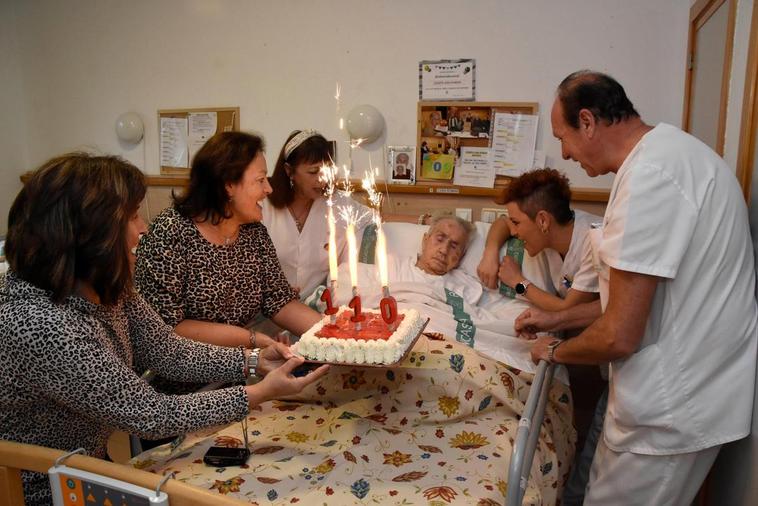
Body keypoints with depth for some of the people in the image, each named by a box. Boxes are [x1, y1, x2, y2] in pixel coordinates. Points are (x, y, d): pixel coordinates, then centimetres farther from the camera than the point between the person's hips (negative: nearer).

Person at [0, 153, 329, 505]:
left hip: (92, 468, 6)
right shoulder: (39, 325, -32)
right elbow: (150, 415, -27)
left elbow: (168, 352, -3)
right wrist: (262, 392, -24)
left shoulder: (105, 288, -7)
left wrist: (253, 361, -14)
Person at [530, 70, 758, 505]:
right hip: (684, 392, 9)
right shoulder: (670, 148, 9)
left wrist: (555, 351, -5)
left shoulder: (648, 175, -24)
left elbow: (619, 336, -24)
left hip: (671, 412, -9)